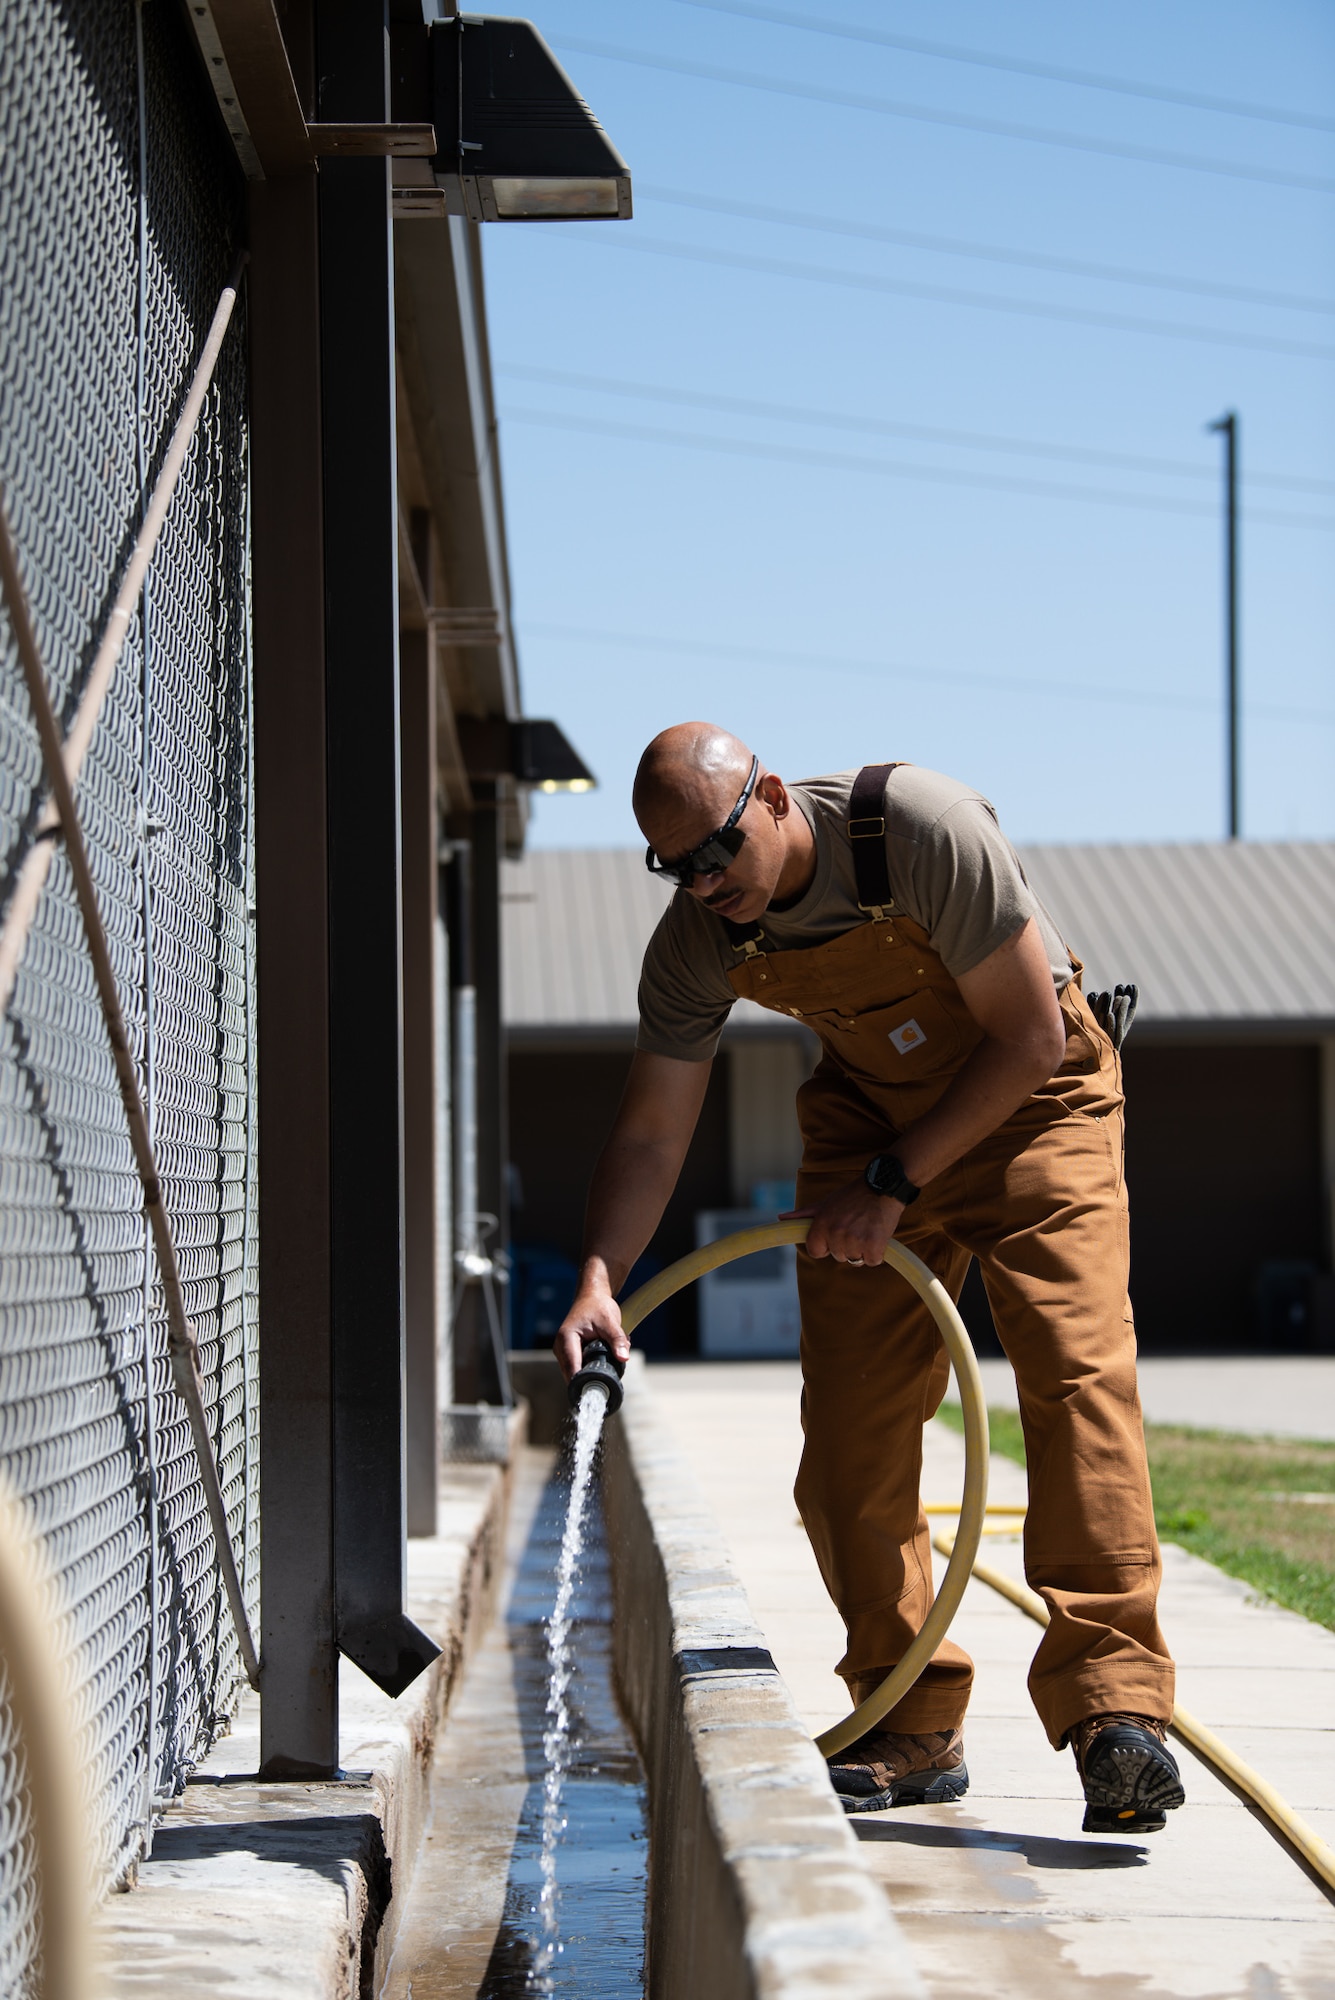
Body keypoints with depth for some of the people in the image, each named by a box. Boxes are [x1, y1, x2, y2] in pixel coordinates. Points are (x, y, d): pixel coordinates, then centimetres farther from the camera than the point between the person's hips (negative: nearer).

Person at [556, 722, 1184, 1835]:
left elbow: (1031, 1040, -22)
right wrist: (598, 1282, -24)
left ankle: (1114, 1703, -26)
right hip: (870, 1111, 5)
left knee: (1079, 1377, -22)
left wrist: (893, 1186, -20)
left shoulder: (925, 831, -30)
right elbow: (651, 1132, -7)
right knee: (851, 1415, -6)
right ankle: (913, 1727, 4)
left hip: (1031, 1102, -4)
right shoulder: (697, 941, -14)